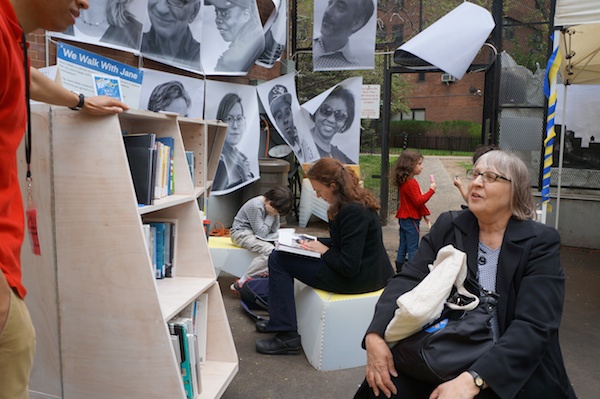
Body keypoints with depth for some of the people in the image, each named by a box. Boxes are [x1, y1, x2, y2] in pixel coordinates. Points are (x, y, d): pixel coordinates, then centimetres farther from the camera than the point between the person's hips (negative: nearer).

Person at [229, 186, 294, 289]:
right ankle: (241, 282, -26)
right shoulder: (255, 206, -24)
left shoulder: (273, 207, 1)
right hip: (241, 233, -8)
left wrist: (275, 214, -11)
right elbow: (261, 233, -23)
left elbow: (274, 230, 2)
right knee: (269, 250, -30)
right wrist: (271, 216, -18)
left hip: (254, 233, 8)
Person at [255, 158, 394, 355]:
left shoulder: (353, 211, -24)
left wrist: (324, 250, -9)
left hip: (359, 279, -10)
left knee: (278, 259, -7)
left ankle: (286, 336, -4)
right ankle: (279, 320, 29)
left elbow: (349, 267, -25)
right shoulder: (356, 201, 6)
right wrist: (316, 243, 6)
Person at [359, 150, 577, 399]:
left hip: (515, 375, -2)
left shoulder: (541, 243, -9)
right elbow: (408, 280, -9)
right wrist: (375, 334, -26)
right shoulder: (448, 227, 1)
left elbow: (533, 327, -20)